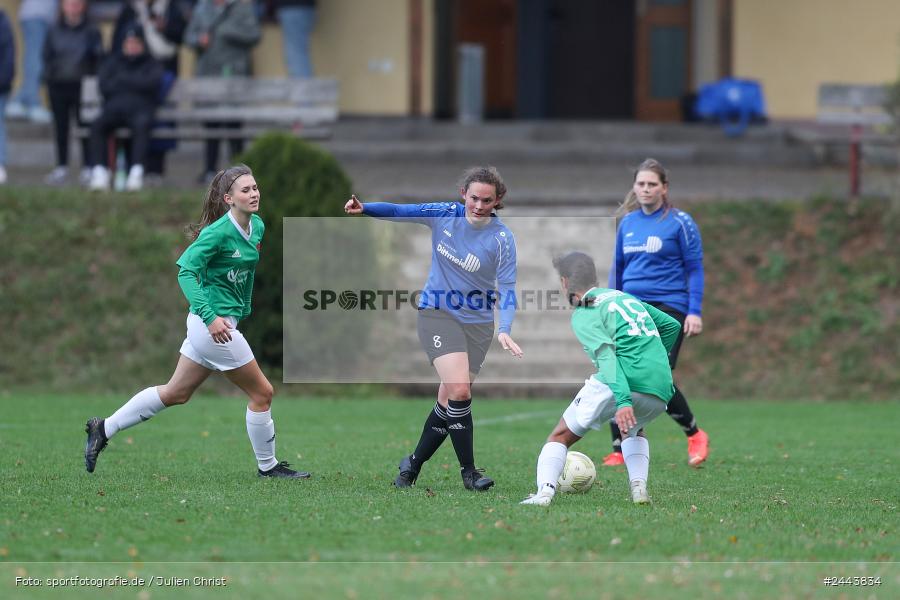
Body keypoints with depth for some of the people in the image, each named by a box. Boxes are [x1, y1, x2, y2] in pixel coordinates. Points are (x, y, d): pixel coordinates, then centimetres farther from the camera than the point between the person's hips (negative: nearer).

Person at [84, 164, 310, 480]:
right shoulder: (219, 231, -19)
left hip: (224, 321, 9)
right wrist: (210, 316, -31)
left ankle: (104, 429, 23)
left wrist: (244, 309, 22)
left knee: (175, 393, 16)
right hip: (214, 323, -9)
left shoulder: (257, 227, 6)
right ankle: (268, 466, 16)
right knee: (262, 393, 1)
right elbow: (186, 270, -24)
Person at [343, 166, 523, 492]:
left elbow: (507, 289, -14)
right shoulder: (445, 214, -6)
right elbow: (400, 211, -2)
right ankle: (468, 471, -8)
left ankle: (413, 464, 24)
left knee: (449, 401, 3)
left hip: (478, 322, 1)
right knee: (460, 391, -19)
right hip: (437, 314, -1)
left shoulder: (502, 239, -11)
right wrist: (364, 208, -21)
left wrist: (504, 330, -29)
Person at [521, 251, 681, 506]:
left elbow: (606, 355, -13)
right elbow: (672, 325, 33)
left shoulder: (583, 315, 3)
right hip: (661, 393, 6)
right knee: (634, 431, 36)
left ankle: (545, 491, -13)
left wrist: (623, 401, -24)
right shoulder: (625, 297, 26)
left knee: (561, 436, 8)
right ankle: (639, 486, 13)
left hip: (622, 383, -6)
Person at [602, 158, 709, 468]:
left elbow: (695, 268, -2)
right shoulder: (628, 222, 12)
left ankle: (695, 435, 9)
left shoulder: (679, 222, -3)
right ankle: (619, 450, -1)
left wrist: (695, 311, -9)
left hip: (668, 307, -5)